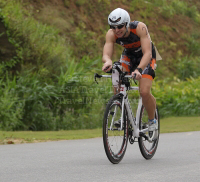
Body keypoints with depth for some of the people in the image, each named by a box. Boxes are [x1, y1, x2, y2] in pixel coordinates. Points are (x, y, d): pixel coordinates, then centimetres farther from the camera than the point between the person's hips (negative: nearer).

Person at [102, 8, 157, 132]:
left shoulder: (139, 28, -36)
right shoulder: (111, 34, -25)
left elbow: (147, 53, -42)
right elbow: (106, 54, -34)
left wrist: (139, 69, -59)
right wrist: (108, 61, -59)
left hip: (146, 57, -4)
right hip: (129, 55, 4)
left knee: (144, 92, -21)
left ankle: (152, 120, 7)